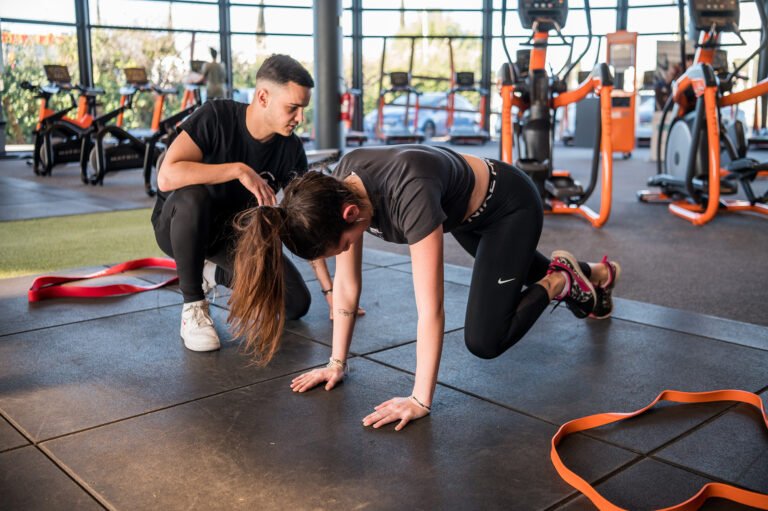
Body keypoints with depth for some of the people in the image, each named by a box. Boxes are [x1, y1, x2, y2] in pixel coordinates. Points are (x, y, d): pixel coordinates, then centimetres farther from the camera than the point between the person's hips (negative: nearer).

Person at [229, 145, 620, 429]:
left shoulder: (410, 196, -45)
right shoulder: (339, 189, -24)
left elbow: (430, 310, -41)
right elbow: (346, 283, -14)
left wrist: (420, 400, -36)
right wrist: (337, 363, -12)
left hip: (510, 207, -7)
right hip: (468, 214, 7)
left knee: (483, 341, -9)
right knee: (514, 273, 34)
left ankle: (560, 282, 14)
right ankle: (597, 273, 62)